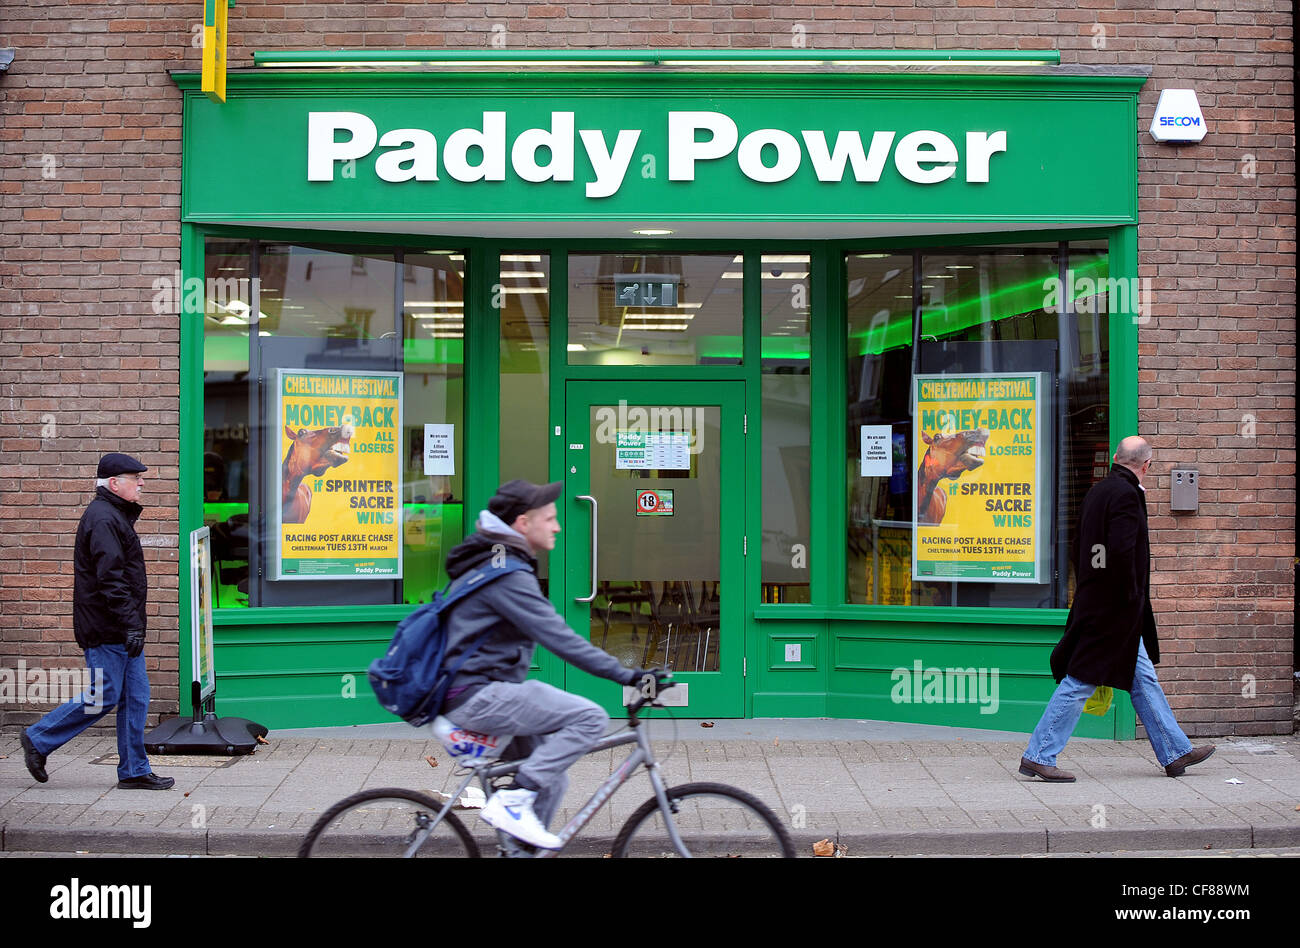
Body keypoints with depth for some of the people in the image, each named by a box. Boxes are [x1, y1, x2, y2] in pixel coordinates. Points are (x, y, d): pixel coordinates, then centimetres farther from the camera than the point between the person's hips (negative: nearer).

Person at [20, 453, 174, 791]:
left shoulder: (117, 516, 18)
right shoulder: (102, 519, -15)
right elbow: (111, 579, -22)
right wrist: (130, 624, -24)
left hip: (122, 631, 10)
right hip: (107, 631, -10)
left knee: (136, 697, 7)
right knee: (104, 698, -4)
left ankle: (134, 771, 11)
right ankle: (38, 740, 12)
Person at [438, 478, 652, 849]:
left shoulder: (490, 563, 16)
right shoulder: (509, 576, -17)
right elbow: (560, 639, -23)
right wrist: (627, 675, -22)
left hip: (471, 692, 11)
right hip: (478, 696, -11)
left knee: (551, 782, 13)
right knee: (590, 718, -19)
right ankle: (512, 800, -15)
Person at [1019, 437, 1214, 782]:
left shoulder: (1097, 491, 11)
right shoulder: (1126, 494, -17)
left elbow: (1079, 550, 16)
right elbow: (1121, 552, -26)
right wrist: (1131, 596, -14)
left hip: (1093, 604, 10)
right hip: (1113, 611, -10)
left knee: (1143, 678, 15)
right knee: (1080, 682, -4)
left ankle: (1175, 753, 24)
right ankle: (1038, 756, 1)